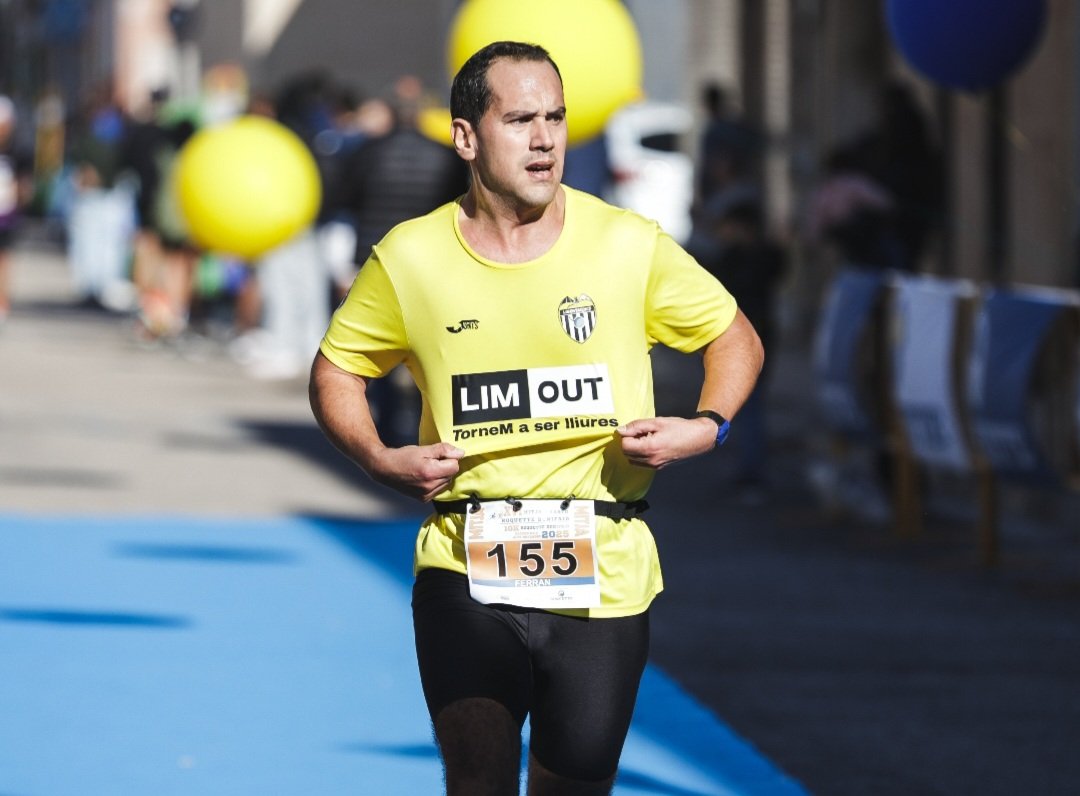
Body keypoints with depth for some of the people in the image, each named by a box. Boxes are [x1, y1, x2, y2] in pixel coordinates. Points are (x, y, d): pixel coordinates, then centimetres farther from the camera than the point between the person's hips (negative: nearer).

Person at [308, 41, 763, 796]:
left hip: (601, 579, 0)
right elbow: (336, 370, 16)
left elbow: (736, 338, 13)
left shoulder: (630, 245, 1)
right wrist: (381, 459, -2)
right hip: (464, 569, 0)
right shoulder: (409, 258, 2)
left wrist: (705, 427, -5)